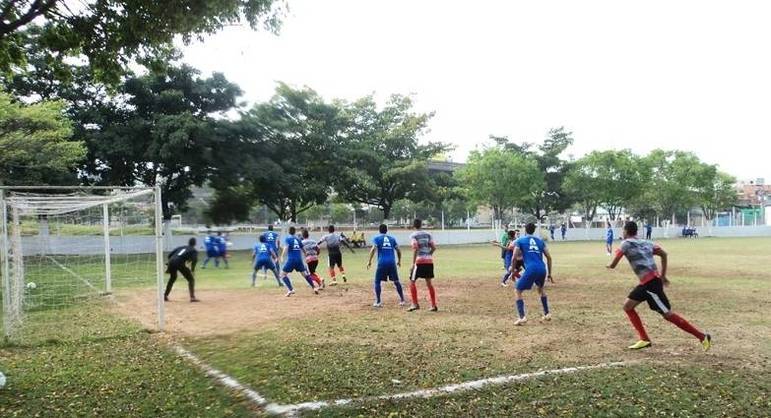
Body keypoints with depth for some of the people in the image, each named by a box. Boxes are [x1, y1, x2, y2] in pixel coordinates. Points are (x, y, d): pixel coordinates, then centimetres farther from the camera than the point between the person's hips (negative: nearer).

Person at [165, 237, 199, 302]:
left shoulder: (181, 247, 31)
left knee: (172, 278, 30)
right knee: (191, 279, 8)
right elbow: (195, 260, -5)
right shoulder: (194, 250, 17)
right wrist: (192, 269, 6)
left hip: (171, 261, 5)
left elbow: (170, 254, 22)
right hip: (180, 263, -5)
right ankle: (192, 297, -4)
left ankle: (165, 296, 35)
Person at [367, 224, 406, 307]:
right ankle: (402, 300, 13)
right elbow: (398, 250, 14)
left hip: (382, 263, -3)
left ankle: (378, 302, 1)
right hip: (392, 263, 3)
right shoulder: (392, 238, 15)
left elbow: (373, 249, -9)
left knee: (377, 281, 7)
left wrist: (369, 261, -7)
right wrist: (399, 260, 27)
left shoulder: (377, 238, 6)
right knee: (396, 281, 13)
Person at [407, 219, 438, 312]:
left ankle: (415, 304, -3)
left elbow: (415, 249, -14)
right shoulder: (428, 234, 11)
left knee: (412, 282, 5)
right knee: (429, 283, 12)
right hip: (429, 261, 5)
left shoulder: (413, 235, -3)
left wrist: (413, 263, -14)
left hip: (420, 261, -5)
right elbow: (434, 247, 6)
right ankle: (434, 305, 12)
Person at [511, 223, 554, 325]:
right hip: (542, 269, 5)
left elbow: (514, 257, -1)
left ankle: (522, 317, -5)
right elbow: (549, 257, 16)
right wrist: (549, 273, 22)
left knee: (518, 291, 8)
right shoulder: (540, 241, 20)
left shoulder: (520, 241, 9)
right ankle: (547, 314, 33)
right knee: (540, 289, 32)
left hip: (531, 269, -5)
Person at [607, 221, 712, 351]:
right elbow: (664, 254, 14)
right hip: (646, 283, 9)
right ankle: (644, 339, 12)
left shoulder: (626, 244, -5)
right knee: (627, 306, 13)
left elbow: (613, 265, -6)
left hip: (650, 283, -9)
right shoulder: (646, 243, 17)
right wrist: (663, 275, 18)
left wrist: (610, 265, 18)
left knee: (668, 314, -3)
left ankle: (702, 336, 5)